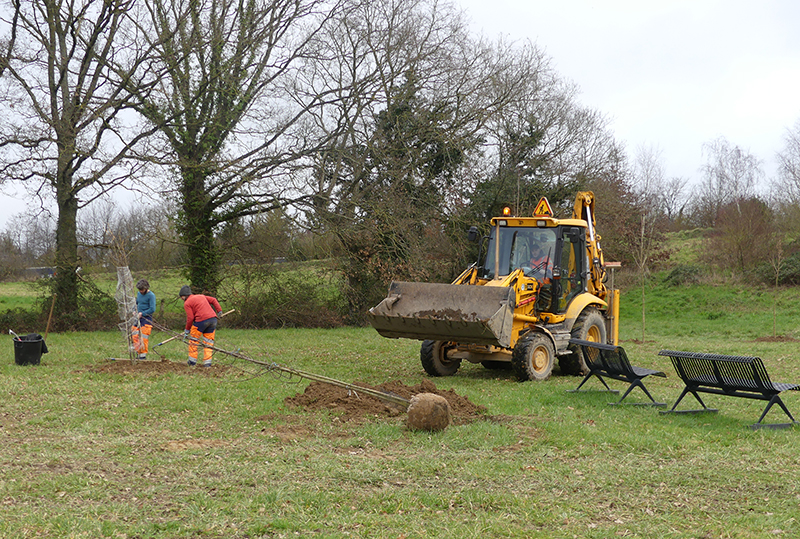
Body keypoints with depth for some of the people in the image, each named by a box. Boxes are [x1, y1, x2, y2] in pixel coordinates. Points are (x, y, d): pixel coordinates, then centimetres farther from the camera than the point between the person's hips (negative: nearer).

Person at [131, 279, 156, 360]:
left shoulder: (151, 295, -10)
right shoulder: (139, 293, 12)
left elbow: (152, 309, -15)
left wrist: (142, 313, -13)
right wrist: (135, 311, 8)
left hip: (146, 319, -7)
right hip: (138, 318, 7)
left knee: (144, 338, -8)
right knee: (134, 336, 4)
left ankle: (143, 355, -2)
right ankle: (138, 352, 12)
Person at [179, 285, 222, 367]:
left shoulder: (187, 303, 4)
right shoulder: (201, 296, 24)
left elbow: (190, 318, -3)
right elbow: (213, 300, 19)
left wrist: (187, 330, 7)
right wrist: (219, 311, 21)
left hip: (201, 320, -6)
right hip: (213, 318, 6)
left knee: (193, 340, 11)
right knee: (208, 342, 11)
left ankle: (192, 362, 16)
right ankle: (207, 363, 7)